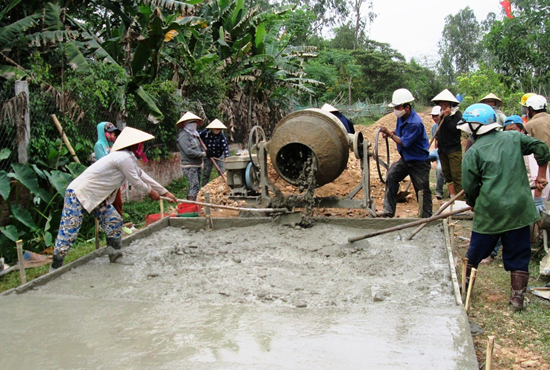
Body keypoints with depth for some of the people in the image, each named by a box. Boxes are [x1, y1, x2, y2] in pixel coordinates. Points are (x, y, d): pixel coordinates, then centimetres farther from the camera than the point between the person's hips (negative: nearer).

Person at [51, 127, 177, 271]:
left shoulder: (129, 158, 12)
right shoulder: (125, 158, -20)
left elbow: (142, 175, 17)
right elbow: (136, 182, -13)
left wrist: (165, 192, 20)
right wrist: (150, 191, 7)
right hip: (78, 194, -10)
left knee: (114, 221, 8)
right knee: (69, 232, -8)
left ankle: (114, 254, 18)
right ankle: (55, 268, -1)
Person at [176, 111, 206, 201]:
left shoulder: (194, 135, 18)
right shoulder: (183, 136, -13)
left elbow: (200, 147, 24)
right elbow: (189, 151, -22)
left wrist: (204, 151, 2)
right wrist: (202, 154, -12)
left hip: (197, 165, 10)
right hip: (189, 166, -10)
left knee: (196, 187, 13)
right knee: (194, 186, -15)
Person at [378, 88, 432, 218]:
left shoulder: (415, 123, -27)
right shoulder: (401, 117, 0)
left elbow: (403, 143, -22)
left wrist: (389, 133, -16)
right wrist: (391, 133, -3)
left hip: (419, 162, -8)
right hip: (405, 159, 8)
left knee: (423, 190, 3)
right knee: (391, 177, -8)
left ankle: (426, 217, 17)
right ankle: (389, 211, -3)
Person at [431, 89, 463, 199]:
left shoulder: (457, 114, -9)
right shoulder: (443, 114, 12)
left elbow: (455, 129, -22)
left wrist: (447, 116, -20)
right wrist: (438, 138, 10)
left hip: (454, 149, -8)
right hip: (443, 149, 8)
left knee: (457, 176, -10)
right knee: (447, 175, 10)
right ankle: (452, 198, 17)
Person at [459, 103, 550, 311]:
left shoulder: (473, 152, -3)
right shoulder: (513, 138, 7)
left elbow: (470, 187, -4)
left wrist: (473, 204, 16)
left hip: (489, 210, -2)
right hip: (519, 208, 2)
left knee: (476, 251, 16)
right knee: (518, 255, 11)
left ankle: (465, 285, 32)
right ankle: (517, 297, 13)